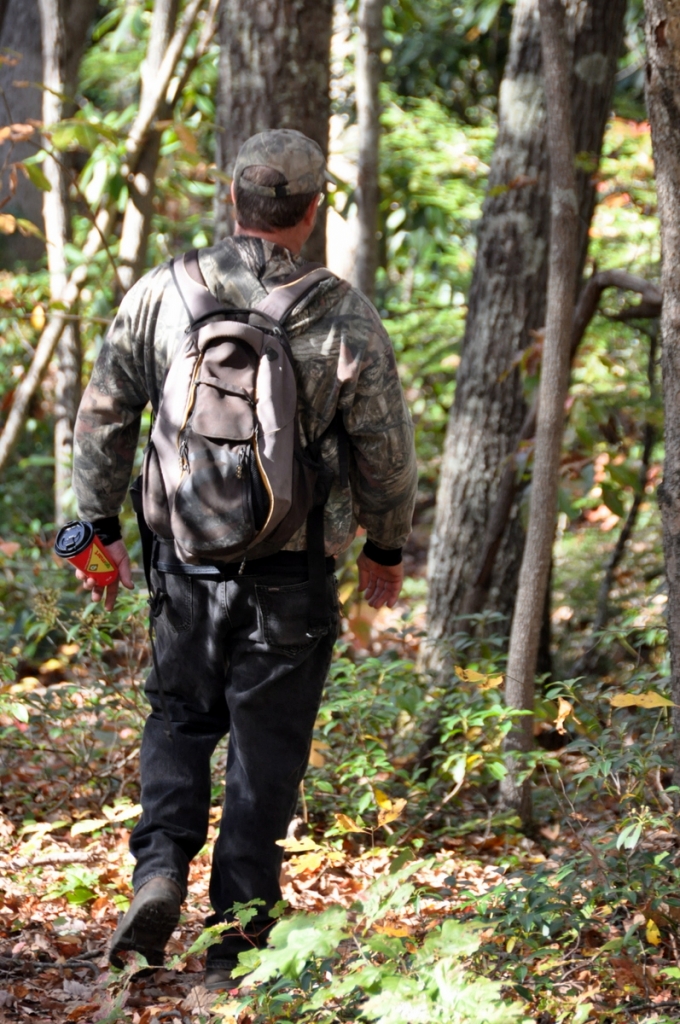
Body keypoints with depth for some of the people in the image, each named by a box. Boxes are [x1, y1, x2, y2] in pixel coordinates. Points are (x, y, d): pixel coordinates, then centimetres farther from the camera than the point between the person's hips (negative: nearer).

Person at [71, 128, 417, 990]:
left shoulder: (159, 296, -2)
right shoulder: (345, 319, -8)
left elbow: (102, 416, 4)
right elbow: (387, 450, -1)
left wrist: (100, 525, 15)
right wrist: (385, 548, 14)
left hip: (188, 559, 2)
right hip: (294, 573, -2)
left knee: (178, 718, 20)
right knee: (266, 745, 6)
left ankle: (159, 869, -1)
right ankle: (235, 942, 9)